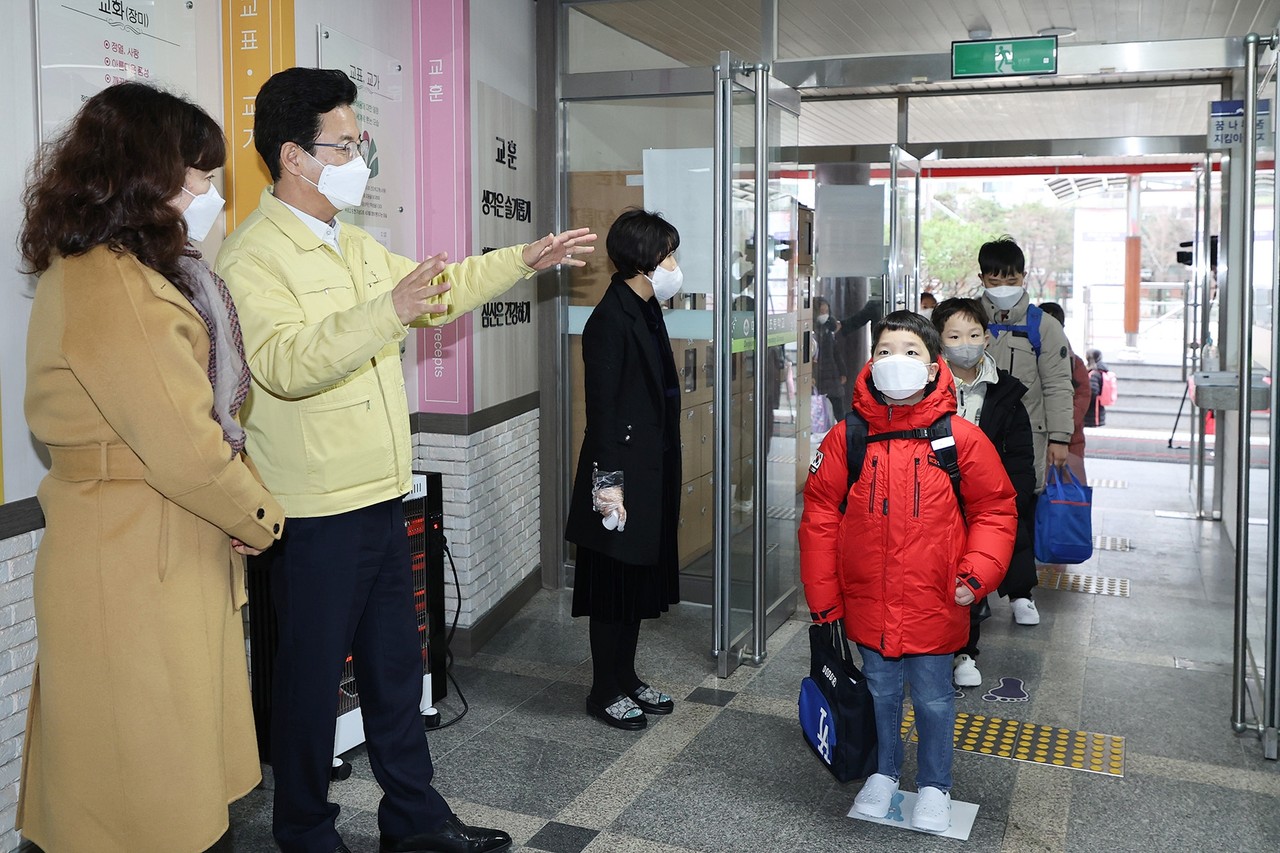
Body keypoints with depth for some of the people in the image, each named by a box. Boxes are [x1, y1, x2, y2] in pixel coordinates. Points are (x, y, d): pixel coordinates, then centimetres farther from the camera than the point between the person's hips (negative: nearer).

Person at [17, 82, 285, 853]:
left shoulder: (133, 273, 14)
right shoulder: (110, 288, -20)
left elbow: (192, 414, 14)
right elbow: (184, 449, -23)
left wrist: (243, 510, 0)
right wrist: (261, 518, -6)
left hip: (175, 562, 10)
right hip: (139, 571, -10)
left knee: (186, 777, 19)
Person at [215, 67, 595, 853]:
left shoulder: (356, 245, 13)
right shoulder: (254, 257, -15)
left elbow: (436, 291, 27)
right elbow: (284, 363, -30)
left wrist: (524, 260, 23)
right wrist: (388, 311, -39)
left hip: (380, 496, 9)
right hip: (317, 513, -9)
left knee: (396, 664, 17)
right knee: (313, 676, 6)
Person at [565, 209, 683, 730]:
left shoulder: (646, 313, 12)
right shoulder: (610, 321, -16)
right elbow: (601, 408, -19)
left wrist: (661, 478, 18)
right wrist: (608, 484, -21)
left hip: (651, 475, 9)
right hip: (624, 476, -9)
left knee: (639, 580, 17)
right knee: (613, 586, 3)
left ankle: (626, 678, 30)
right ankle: (606, 692, 17)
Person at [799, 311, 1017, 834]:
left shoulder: (961, 438, -10)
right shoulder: (847, 438, -7)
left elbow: (994, 511, -2)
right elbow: (820, 517, -2)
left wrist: (978, 573, -15)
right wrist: (822, 597, -1)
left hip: (934, 608, -1)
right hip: (868, 606, 2)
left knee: (933, 698, 16)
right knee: (879, 692, 20)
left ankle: (934, 786, 40)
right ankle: (884, 773, 45)